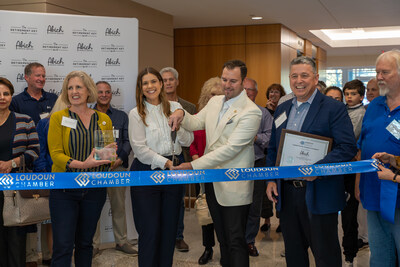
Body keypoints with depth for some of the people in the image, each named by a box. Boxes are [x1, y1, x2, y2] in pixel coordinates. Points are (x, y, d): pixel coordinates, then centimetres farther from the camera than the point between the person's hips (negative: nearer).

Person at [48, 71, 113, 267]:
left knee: (85, 243, 13)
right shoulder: (58, 118, 1)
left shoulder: (103, 119, 9)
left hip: (94, 189, 3)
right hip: (64, 189, -3)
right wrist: (82, 164, -23)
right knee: (62, 245, -6)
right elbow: (55, 153, -7)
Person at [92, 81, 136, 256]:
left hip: (117, 166, 2)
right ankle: (94, 244, 11)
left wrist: (120, 159, -8)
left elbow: (127, 141, 8)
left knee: (119, 206, 8)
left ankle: (121, 241, 20)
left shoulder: (121, 116, 13)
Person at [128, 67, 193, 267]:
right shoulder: (136, 114, -3)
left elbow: (188, 141, 5)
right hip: (146, 172, -3)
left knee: (170, 228, 11)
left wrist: (178, 129, -15)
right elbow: (140, 149, -9)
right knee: (150, 230, -1)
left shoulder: (175, 107, 6)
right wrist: (165, 162, -16)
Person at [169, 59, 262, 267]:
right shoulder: (214, 102, 9)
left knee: (235, 241, 1)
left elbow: (230, 148, -23)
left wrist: (194, 166, -25)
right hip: (213, 182, 7)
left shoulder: (251, 112, -17)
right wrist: (181, 114, -10)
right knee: (222, 237, 19)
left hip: (234, 187, -7)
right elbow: (195, 123, 14)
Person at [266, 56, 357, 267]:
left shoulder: (333, 108, -7)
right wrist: (271, 179, 7)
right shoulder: (281, 109, 13)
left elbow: (348, 147, -15)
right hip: (286, 192, 6)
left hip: (319, 194, -5)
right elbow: (273, 148, 18)